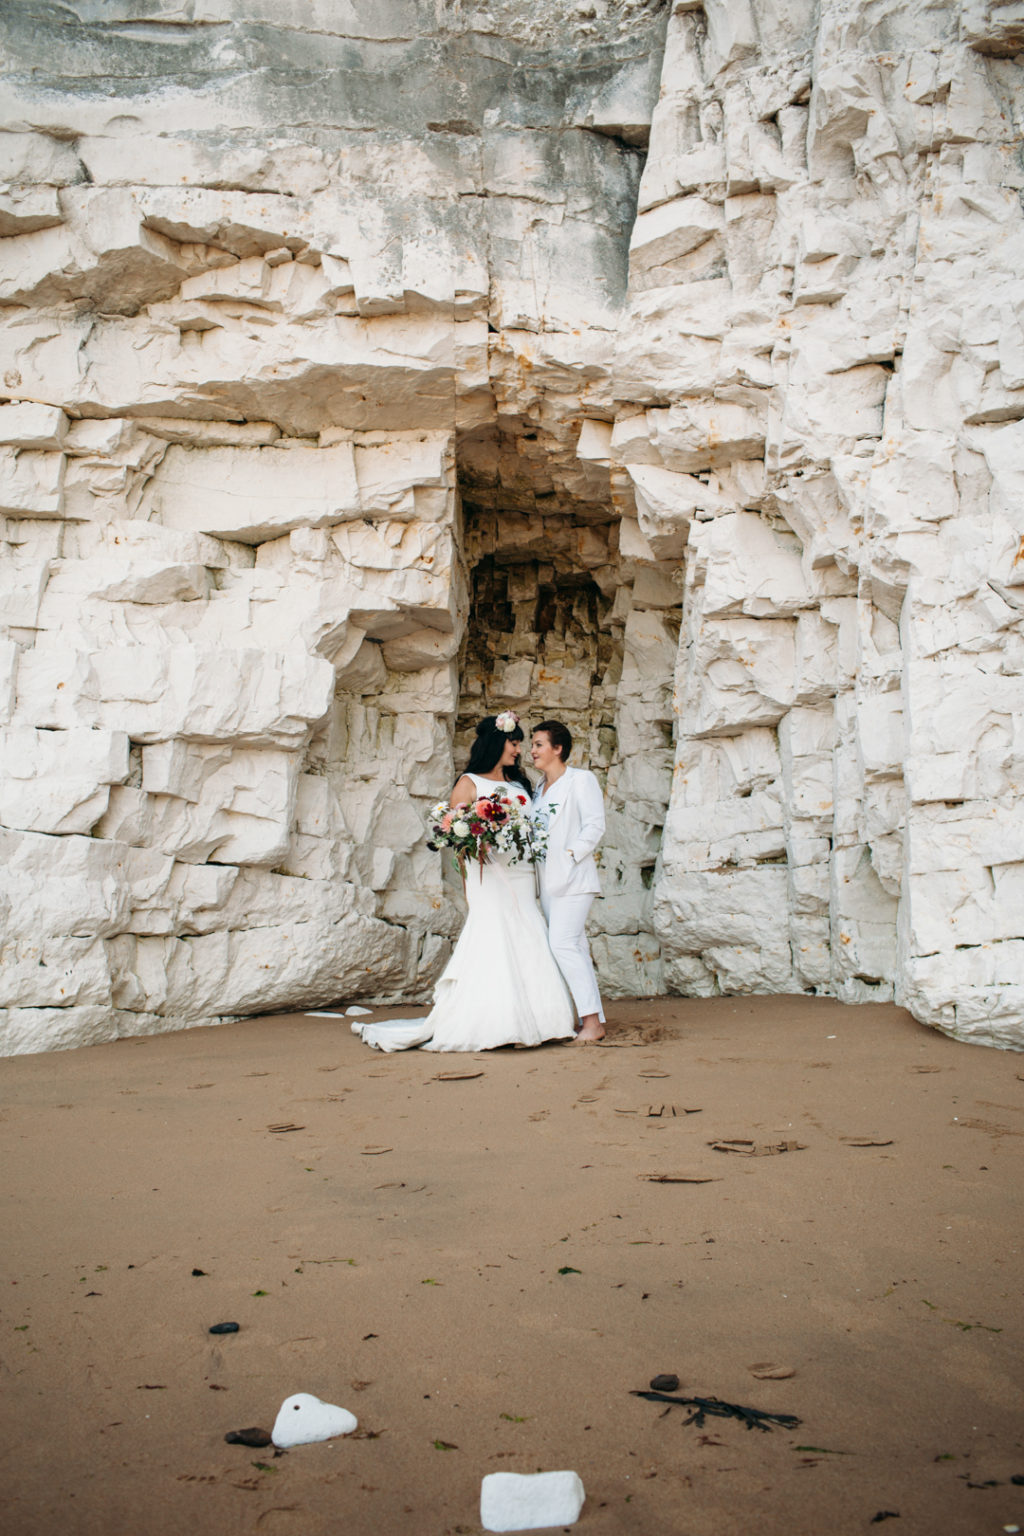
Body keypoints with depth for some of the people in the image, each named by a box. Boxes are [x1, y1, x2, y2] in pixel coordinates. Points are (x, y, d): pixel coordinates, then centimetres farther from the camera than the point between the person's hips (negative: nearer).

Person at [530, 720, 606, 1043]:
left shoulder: (581, 779, -2)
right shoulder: (539, 790, 19)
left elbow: (595, 825, -9)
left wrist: (570, 855, -16)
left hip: (573, 878, -8)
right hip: (549, 880, 8)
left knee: (563, 944, -17)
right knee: (574, 948, 8)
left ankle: (592, 1021, -14)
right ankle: (593, 1019, 11)